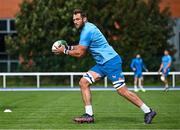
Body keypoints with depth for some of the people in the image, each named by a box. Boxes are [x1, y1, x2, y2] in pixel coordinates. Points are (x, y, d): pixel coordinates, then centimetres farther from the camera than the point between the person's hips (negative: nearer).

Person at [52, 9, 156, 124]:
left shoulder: (87, 30, -15)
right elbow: (82, 47, 25)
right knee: (83, 82, 0)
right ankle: (89, 115, -2)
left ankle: (148, 111, -1)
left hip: (111, 61, -10)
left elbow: (80, 53, -13)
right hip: (102, 64, 10)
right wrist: (69, 48, 13)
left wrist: (65, 51, -2)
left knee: (122, 91, -11)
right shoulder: (87, 28, 15)